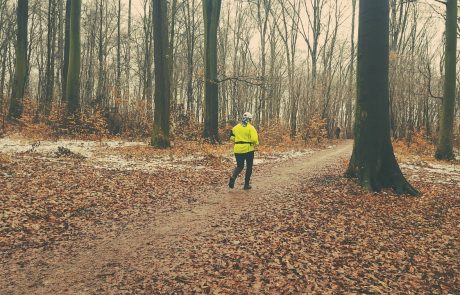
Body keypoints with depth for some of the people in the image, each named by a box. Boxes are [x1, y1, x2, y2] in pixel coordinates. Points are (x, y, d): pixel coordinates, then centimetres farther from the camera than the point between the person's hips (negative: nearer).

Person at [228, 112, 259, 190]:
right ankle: (246, 185, 15)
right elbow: (254, 139, -19)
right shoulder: (251, 128, -9)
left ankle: (233, 177, -12)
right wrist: (256, 143, 2)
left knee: (239, 166, 16)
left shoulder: (236, 127, 6)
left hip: (238, 150, 4)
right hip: (248, 149, -4)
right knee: (249, 167, 12)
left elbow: (232, 137, 11)